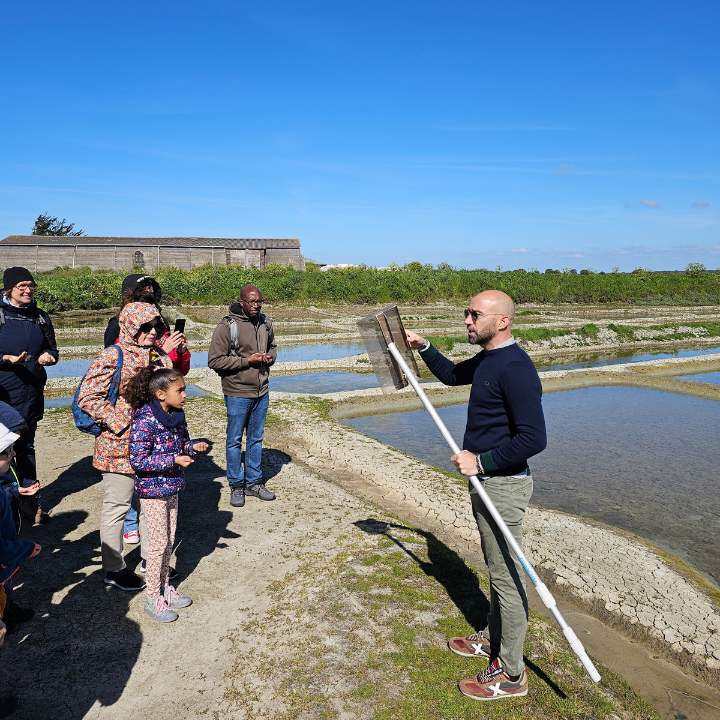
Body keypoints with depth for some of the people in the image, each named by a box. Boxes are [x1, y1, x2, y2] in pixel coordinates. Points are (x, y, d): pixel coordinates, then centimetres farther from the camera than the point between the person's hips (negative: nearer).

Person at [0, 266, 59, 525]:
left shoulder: (40, 317, 11)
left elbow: (52, 348, 16)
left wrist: (48, 357, -5)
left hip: (32, 391, 4)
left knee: (26, 445, 13)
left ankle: (29, 500, 21)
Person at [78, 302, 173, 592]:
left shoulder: (160, 355, 7)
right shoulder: (112, 356, -13)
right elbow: (88, 398, -16)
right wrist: (120, 423, -19)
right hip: (120, 446, -6)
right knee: (117, 506, 8)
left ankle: (152, 557, 35)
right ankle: (114, 568, 23)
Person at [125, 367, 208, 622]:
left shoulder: (177, 416, 1)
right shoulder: (144, 421, -23)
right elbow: (138, 461, -24)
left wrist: (194, 446, -5)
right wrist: (173, 460, -27)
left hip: (171, 488, 8)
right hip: (152, 491, -7)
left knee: (169, 541, 18)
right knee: (158, 544, 2)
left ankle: (165, 588, 34)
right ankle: (153, 599, 19)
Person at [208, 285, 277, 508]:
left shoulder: (265, 323, 5)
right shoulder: (227, 326, -14)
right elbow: (214, 360, -15)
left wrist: (270, 356, -1)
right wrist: (247, 360, -19)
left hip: (262, 392, 6)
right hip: (237, 393, -5)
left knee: (256, 439, 15)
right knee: (235, 440, 6)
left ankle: (254, 482, 29)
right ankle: (236, 486, 20)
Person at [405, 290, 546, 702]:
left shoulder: (515, 368, -23)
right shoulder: (486, 360, 8)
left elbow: (534, 439, -27)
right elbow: (452, 375, 29)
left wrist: (480, 460, -23)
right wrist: (424, 348, 17)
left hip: (504, 485, -10)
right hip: (486, 481, 10)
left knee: (507, 576, 3)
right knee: (497, 568, 23)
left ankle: (510, 674, 19)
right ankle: (493, 638, 42)